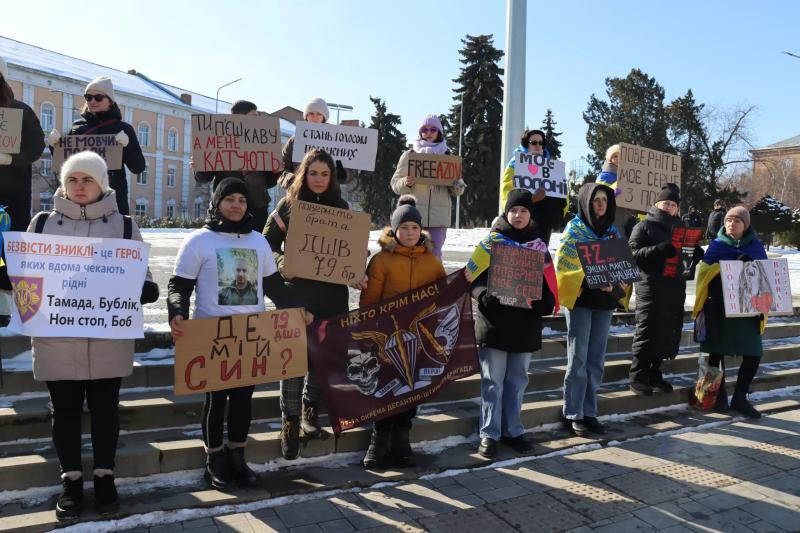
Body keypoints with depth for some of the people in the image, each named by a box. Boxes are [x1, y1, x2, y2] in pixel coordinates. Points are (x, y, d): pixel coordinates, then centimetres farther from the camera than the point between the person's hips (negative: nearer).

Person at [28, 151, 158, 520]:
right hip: (56, 340, 1)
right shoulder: (43, 223, 5)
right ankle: (71, 482, 24)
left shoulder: (124, 226, 3)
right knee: (65, 410, 9)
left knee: (105, 409, 10)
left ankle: (105, 478, 25)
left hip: (109, 340, 0)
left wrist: (143, 290, -17)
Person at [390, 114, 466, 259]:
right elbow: (395, 184, 7)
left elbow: (458, 190, 13)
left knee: (434, 256, 1)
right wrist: (406, 183, -15)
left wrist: (457, 186, -10)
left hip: (439, 216, 1)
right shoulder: (409, 155, 8)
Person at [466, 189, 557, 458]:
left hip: (526, 323, 4)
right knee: (493, 382, 1)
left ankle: (513, 431, 24)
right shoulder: (492, 241, 0)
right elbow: (474, 277, -4)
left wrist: (547, 303, -3)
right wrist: (485, 296, -22)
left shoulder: (538, 244, 12)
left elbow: (548, 280, 15)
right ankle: (489, 434, 9)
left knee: (517, 381, 12)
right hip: (495, 323, -4)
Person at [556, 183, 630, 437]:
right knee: (578, 359, -3)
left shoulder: (613, 232, 13)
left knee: (596, 359, 9)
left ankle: (589, 412, 18)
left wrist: (620, 283, -6)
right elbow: (564, 264, -12)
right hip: (580, 299, -5)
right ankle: (573, 414, 5)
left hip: (604, 301, 5)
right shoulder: (575, 229, -4)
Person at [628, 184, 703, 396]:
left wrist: (696, 251, -4)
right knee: (647, 331, -7)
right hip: (650, 288, -6)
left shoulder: (680, 227, 19)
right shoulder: (644, 226, 2)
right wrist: (660, 250, -24)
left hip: (675, 288, 6)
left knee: (669, 332, 7)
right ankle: (638, 377, 1)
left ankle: (654, 373, 20)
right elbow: (633, 253, -10)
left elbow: (694, 252, 21)